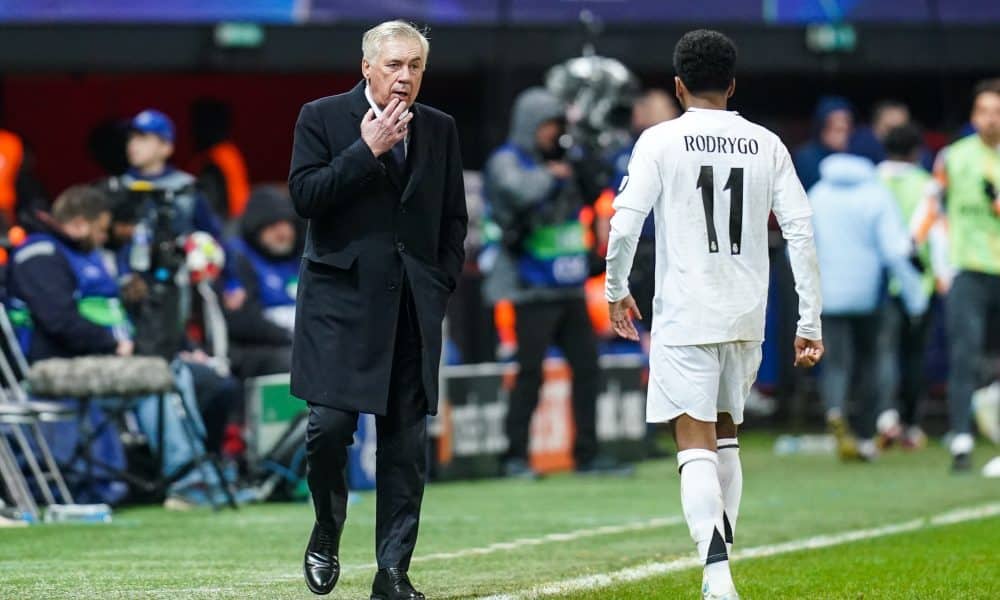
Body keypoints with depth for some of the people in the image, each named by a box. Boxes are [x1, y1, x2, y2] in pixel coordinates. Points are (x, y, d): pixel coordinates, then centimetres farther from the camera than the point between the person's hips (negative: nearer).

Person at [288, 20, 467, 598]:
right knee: (330, 425, -11)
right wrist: (367, 150, -15)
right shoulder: (322, 118, 1)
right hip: (341, 298, -3)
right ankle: (327, 533, 16)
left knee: (407, 441, 1)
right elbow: (305, 196, -10)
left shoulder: (440, 129, 11)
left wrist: (442, 284, 5)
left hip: (414, 306, 3)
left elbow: (454, 218, 16)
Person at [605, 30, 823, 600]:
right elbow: (801, 231, 2)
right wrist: (810, 323, 5)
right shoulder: (766, 144, 6)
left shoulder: (661, 141, -4)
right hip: (747, 318, 4)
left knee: (696, 446, -7)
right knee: (725, 436, 20)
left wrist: (617, 291, 7)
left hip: (685, 318, -4)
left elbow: (625, 223, -10)